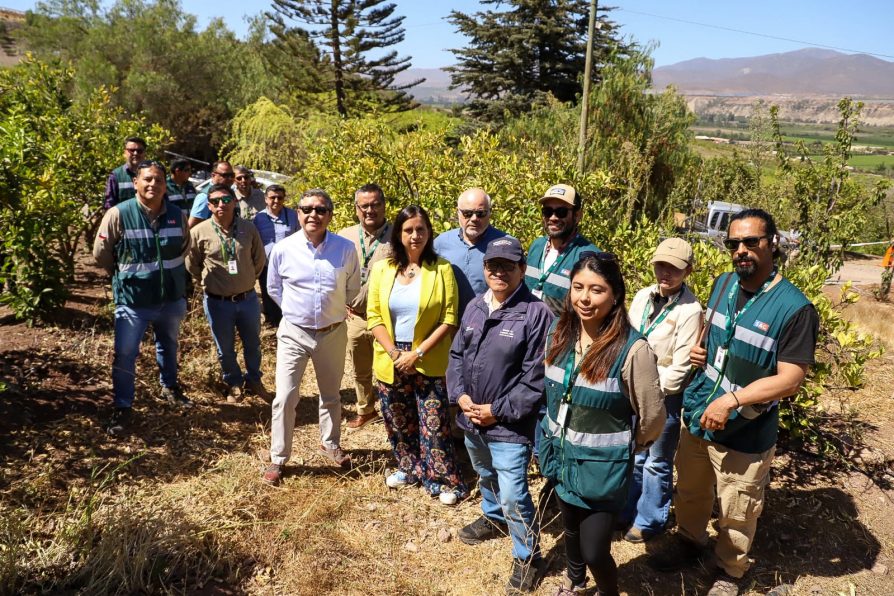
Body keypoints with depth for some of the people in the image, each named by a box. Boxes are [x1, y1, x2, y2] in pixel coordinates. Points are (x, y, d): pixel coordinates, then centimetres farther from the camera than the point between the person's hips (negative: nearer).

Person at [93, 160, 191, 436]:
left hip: (172, 298, 4)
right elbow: (101, 253, -7)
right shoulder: (118, 214, -17)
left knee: (169, 347, 23)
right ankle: (123, 407, 18)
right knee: (124, 354, 2)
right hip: (132, 300, -4)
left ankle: (170, 387, 46)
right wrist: (124, 275, 5)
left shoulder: (177, 215, -5)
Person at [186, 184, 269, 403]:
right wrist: (208, 283, 8)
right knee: (225, 350, 15)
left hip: (248, 298, 2)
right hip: (217, 302, -2)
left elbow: (259, 259, 8)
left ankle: (253, 381, 42)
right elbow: (192, 265, 3)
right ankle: (234, 384, 38)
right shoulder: (199, 232, -13)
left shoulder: (248, 228, -7)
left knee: (253, 345, 19)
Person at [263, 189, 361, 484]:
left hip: (333, 333, 1)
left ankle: (330, 444, 40)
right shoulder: (283, 249, -11)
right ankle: (278, 458, 16)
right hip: (294, 333, -1)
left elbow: (352, 290, 5)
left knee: (331, 395, 18)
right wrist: (295, 310, 9)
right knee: (285, 397, -1)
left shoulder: (346, 249, -11)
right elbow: (274, 288, 6)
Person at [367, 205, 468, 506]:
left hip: (429, 364, -3)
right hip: (390, 362, 4)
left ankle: (447, 480, 16)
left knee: (434, 425, -1)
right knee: (398, 422, 16)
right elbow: (373, 316, 1)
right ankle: (410, 469, 37)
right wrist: (393, 353, -11)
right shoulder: (382, 269, 1)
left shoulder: (442, 269, -7)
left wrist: (418, 353, -14)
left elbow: (449, 319, -9)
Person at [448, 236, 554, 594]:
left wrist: (499, 411, -18)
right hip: (470, 420, 7)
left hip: (510, 426, -7)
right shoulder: (474, 307, 4)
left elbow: (535, 377, -19)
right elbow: (456, 355, 9)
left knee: (513, 497, -3)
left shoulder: (536, 314, -18)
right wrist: (459, 395, -6)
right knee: (485, 478, 29)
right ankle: (493, 519, 57)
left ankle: (528, 557, 21)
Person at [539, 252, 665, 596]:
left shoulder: (632, 349, -24)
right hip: (562, 458, 5)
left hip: (604, 467, -5)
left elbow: (652, 418, -12)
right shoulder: (559, 336, -6)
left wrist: (619, 445, 4)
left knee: (594, 552, 3)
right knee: (571, 531, 26)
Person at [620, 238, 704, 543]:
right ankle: (627, 512, 38)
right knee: (633, 457, 19)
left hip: (664, 398, -5)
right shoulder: (643, 296, 1)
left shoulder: (690, 310, -17)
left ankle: (649, 521, 30)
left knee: (657, 463, 11)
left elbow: (680, 366, -17)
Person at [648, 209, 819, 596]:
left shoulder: (794, 308, -21)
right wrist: (698, 350, -3)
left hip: (745, 435, -5)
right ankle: (688, 542, 51)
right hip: (696, 416, 6)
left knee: (736, 515, 15)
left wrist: (731, 400, -27)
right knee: (690, 493, 25)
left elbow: (790, 380, -21)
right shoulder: (723, 283, -1)